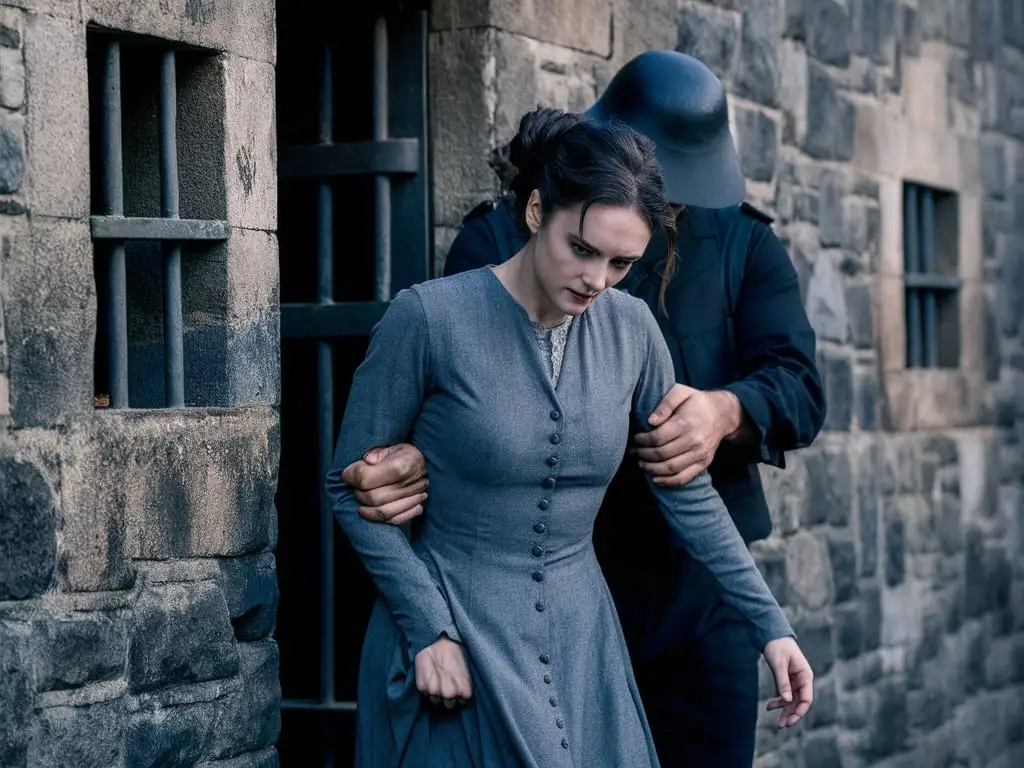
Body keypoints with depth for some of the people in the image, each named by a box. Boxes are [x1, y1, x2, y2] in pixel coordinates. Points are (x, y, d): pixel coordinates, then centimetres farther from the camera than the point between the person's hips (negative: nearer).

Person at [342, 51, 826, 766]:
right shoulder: (499, 237, 0)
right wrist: (420, 458, -32)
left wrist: (726, 412, -30)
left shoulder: (744, 244, 6)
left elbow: (799, 384, -6)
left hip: (701, 591, 2)